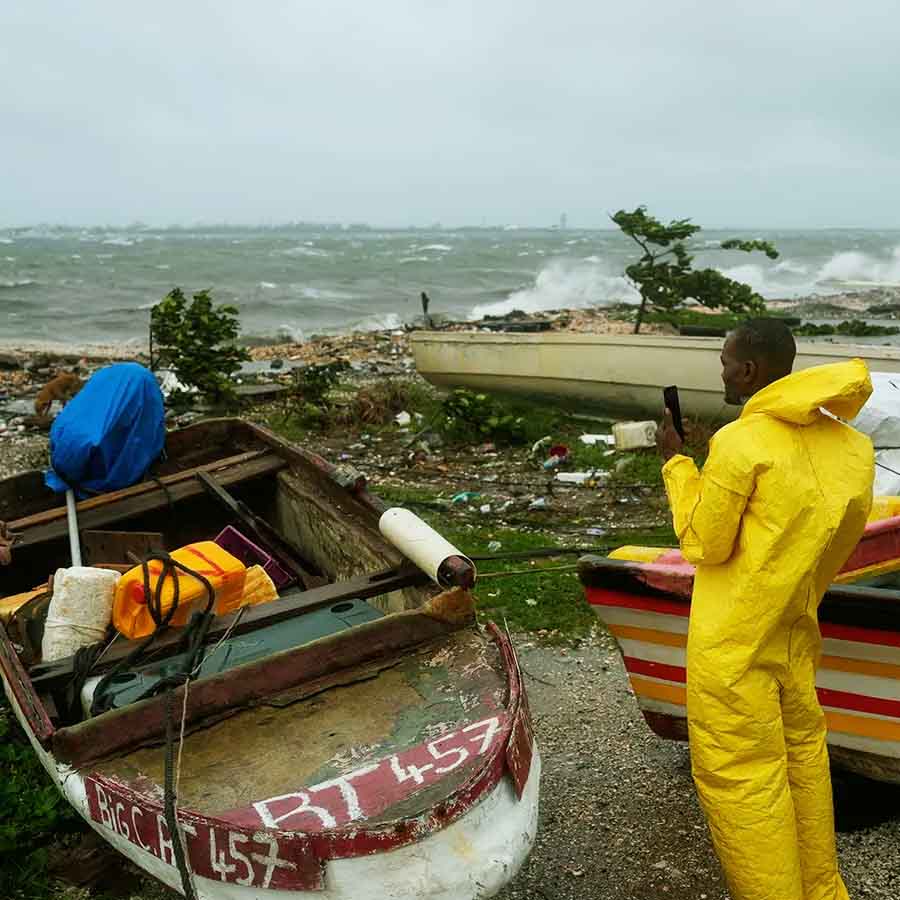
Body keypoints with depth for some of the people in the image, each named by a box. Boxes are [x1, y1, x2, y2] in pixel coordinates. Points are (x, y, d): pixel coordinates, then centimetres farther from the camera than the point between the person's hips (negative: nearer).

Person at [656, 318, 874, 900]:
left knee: (740, 777, 3)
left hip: (734, 644, -7)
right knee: (802, 755, 20)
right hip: (797, 635, 8)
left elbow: (703, 544, -11)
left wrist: (677, 461, -4)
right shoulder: (851, 446, 2)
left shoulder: (739, 442, -19)